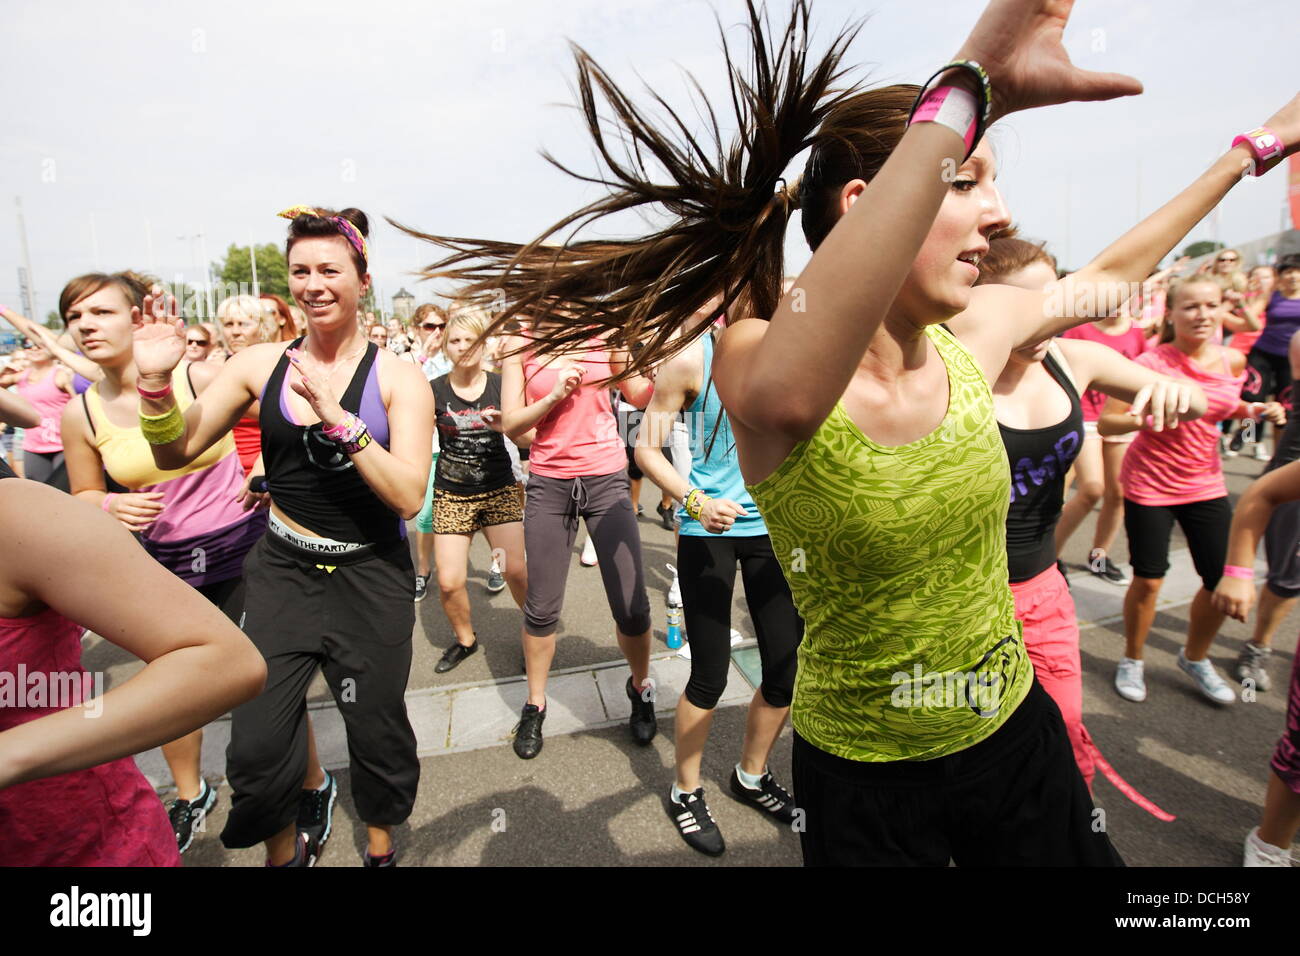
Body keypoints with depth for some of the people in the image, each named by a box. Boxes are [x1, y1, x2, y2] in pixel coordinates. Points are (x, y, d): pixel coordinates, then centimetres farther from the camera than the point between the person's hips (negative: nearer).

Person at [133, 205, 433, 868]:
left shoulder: (398, 380, -10)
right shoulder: (261, 365, -1)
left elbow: (409, 497, -19)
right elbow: (177, 451, 3)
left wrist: (336, 416, -27)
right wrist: (156, 380, -14)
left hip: (371, 577, -2)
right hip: (284, 571, 2)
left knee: (378, 732, 11)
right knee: (257, 745, 3)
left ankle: (380, 848, 43)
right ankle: (285, 852, 37)